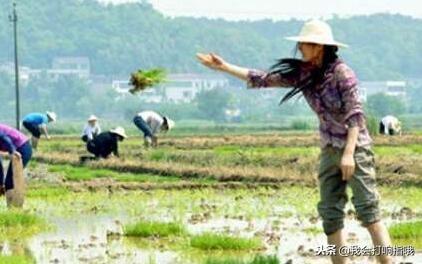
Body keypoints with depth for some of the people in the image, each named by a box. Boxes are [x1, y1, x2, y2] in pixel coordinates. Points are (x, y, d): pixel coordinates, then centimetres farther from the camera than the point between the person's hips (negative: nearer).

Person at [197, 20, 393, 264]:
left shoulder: (341, 72, -14)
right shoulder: (302, 73, 5)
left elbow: (355, 114, -17)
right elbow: (264, 79, 9)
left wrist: (349, 153, -24)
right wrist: (224, 67, 7)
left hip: (355, 146, -7)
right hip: (330, 150, 7)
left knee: (367, 207, -13)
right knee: (330, 211, 4)